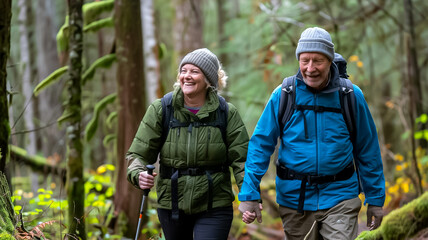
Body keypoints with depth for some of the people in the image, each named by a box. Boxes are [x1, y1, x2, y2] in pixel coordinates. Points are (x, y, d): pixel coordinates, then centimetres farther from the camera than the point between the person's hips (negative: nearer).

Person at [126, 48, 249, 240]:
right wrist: (138, 174, -24)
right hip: (171, 205, 2)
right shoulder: (160, 109, -2)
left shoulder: (227, 113, -2)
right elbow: (138, 153, -1)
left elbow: (241, 159, -3)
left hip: (214, 208, -2)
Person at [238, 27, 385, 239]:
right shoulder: (283, 96, -3)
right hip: (295, 197, 1)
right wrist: (249, 194, -9)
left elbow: (368, 150, 6)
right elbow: (260, 144, -2)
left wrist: (375, 199, 8)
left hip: (339, 196, -1)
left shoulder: (351, 96, -1)